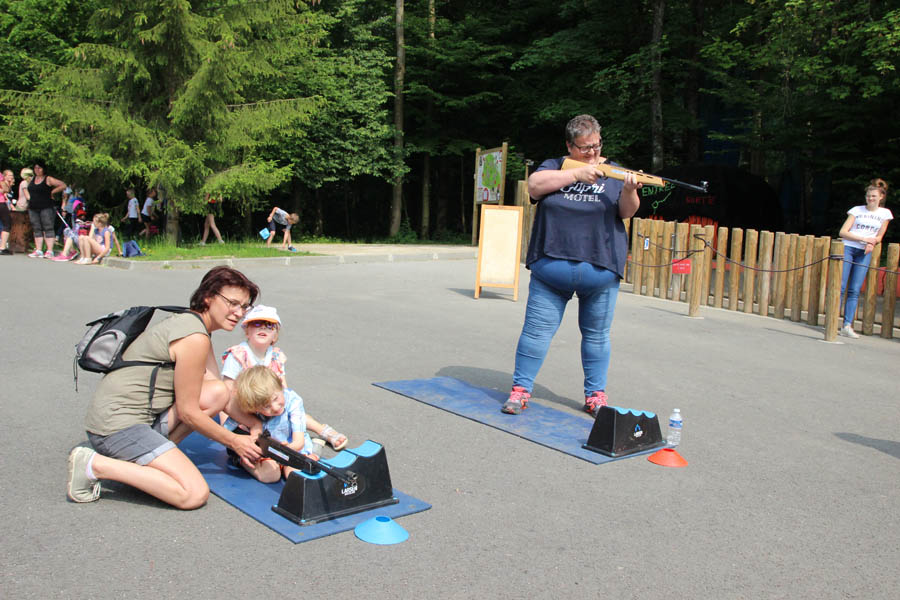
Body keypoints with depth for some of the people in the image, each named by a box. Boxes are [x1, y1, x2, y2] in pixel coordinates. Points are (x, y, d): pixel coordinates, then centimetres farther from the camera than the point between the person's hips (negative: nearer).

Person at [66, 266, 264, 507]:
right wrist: (234, 442, -2)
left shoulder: (190, 322, 14)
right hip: (118, 425, -10)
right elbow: (188, 412, -12)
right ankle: (95, 465, -9)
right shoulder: (195, 338, -17)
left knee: (218, 392, -2)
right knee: (195, 494, -18)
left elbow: (222, 394, 14)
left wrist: (257, 425, 6)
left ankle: (152, 456, 4)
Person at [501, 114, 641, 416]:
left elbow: (627, 212, -3)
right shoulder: (554, 166, 9)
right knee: (537, 329, 0)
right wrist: (577, 174, -18)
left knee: (597, 334, 9)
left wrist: (629, 191, -25)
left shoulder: (613, 172, 9)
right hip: (550, 266, 0)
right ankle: (521, 389, 10)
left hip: (601, 270, 1)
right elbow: (535, 185, -11)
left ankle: (595, 394, 20)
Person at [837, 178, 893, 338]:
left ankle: (847, 326, -6)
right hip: (848, 248, -1)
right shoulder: (857, 210, 7)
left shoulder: (885, 213, 12)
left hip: (865, 253, 2)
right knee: (840, 286, -9)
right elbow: (843, 232, -1)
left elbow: (879, 236, 14)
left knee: (855, 290, -4)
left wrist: (872, 243, -8)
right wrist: (864, 238, -12)